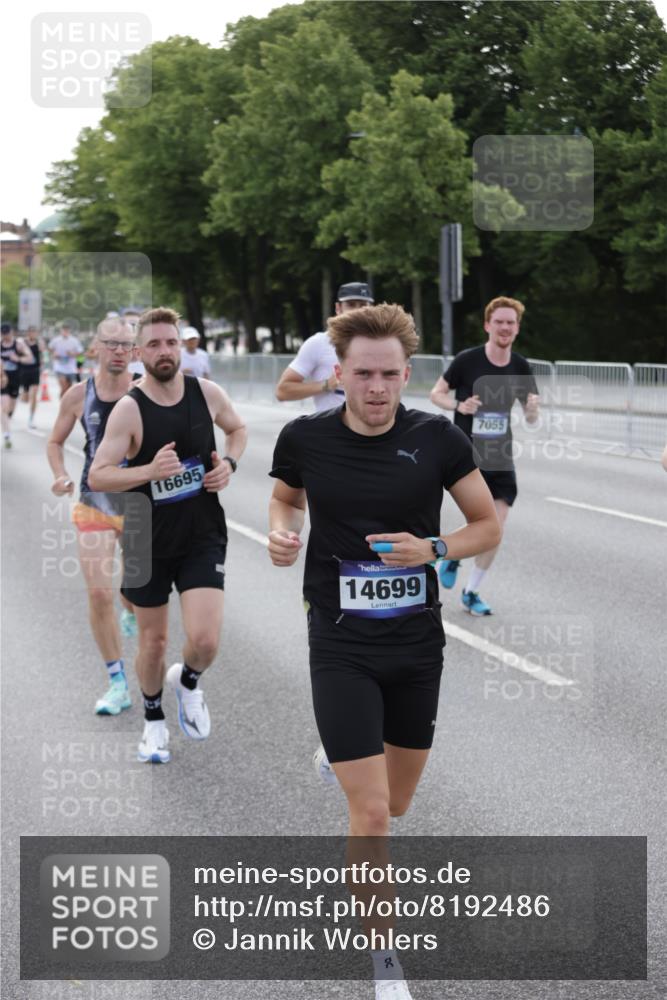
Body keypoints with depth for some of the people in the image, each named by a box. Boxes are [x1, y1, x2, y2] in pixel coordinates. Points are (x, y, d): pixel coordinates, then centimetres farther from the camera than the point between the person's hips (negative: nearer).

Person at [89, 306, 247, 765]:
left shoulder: (207, 393, -4)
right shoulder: (129, 409, -14)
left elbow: (237, 428, 17)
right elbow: (99, 476, -16)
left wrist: (229, 463, -3)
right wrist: (150, 471, -31)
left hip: (202, 537, 1)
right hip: (150, 540, -1)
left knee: (205, 640, -12)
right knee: (154, 640, 12)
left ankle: (188, 682, 24)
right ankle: (154, 721, 37)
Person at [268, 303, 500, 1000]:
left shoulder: (438, 439, -8)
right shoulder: (305, 439, -8)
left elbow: (488, 525, 3)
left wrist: (434, 548, -16)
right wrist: (281, 530, -8)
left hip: (417, 643, 2)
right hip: (341, 647, -2)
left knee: (395, 803, 16)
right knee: (371, 812, -9)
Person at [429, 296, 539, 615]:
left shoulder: (521, 367, 2)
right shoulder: (467, 360, -10)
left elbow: (531, 418, 7)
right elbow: (436, 393, 0)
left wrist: (532, 408, -18)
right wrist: (459, 405, -21)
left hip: (500, 459, 4)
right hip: (466, 456, -4)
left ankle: (471, 592, 17)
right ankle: (453, 554, 19)